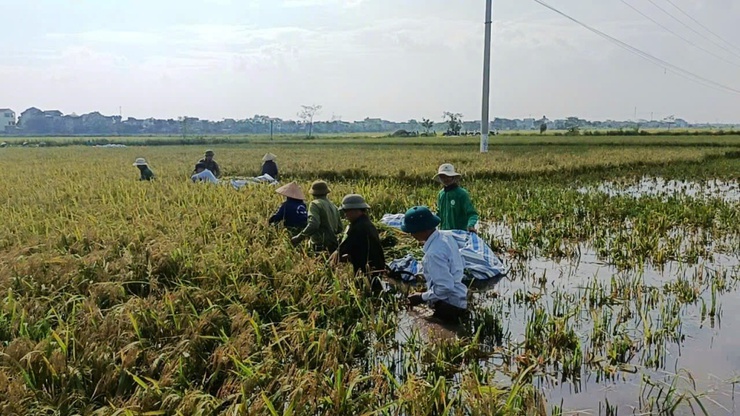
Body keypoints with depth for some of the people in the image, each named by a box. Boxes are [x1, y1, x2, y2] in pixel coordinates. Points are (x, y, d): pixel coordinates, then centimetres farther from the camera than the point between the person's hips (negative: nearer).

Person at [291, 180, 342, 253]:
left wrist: (299, 237, -18)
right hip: (333, 246, 8)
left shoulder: (315, 204, -8)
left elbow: (313, 225, -23)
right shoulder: (333, 206, 14)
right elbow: (339, 229, 17)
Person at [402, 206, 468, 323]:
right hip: (457, 298, 9)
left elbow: (445, 287, -28)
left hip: (450, 305, -9)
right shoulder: (446, 235, -2)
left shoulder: (433, 253, -29)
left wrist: (422, 297, -15)